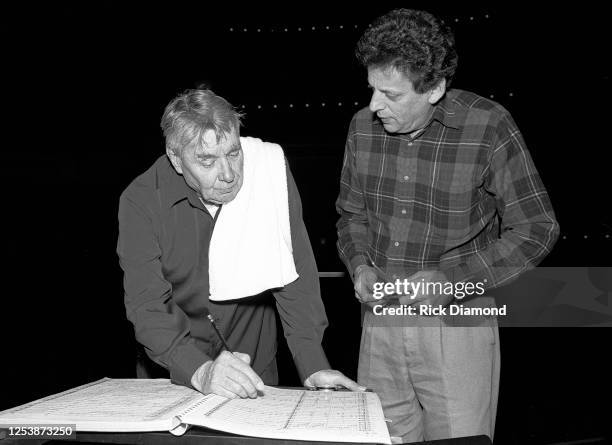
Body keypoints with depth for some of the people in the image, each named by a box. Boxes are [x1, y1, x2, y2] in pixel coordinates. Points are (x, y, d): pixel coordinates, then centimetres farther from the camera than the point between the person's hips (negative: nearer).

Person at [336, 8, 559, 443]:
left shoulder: (489, 127, -14)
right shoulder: (363, 126, 1)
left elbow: (537, 230, -9)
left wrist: (451, 279, -17)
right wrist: (360, 265, -5)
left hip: (458, 328, -4)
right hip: (380, 324, 4)